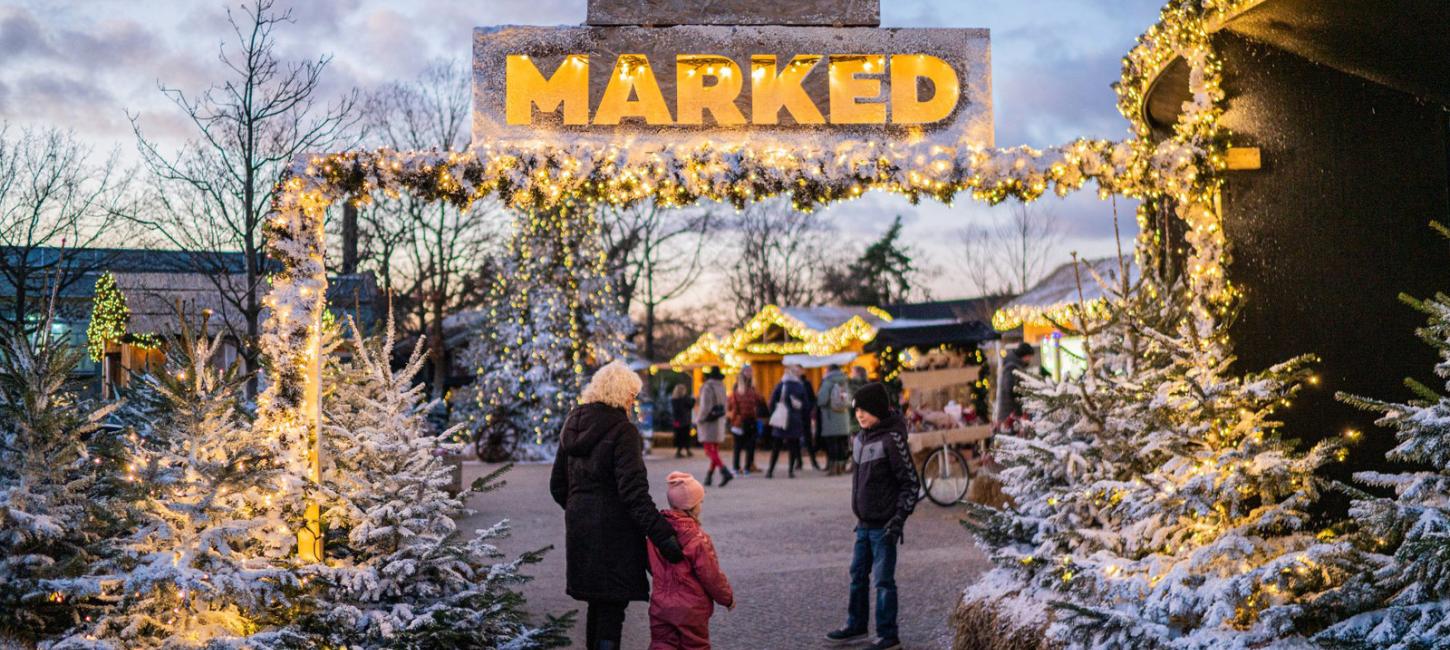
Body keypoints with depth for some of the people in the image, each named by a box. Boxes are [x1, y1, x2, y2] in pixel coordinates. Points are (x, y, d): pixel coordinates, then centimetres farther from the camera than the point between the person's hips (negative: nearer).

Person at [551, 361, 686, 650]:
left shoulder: (573, 425, 9)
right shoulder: (623, 431, -14)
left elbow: (557, 485, 14)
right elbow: (634, 491, -23)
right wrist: (661, 533, -25)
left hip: (580, 529, 7)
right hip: (614, 533, -7)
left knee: (597, 604, 21)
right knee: (612, 608, -1)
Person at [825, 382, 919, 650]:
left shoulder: (891, 439, -15)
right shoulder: (862, 438, 8)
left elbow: (911, 482, -14)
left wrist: (900, 518, -18)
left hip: (884, 525, -8)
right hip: (864, 523, 8)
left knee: (883, 580, -1)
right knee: (858, 575, 16)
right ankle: (856, 626, 30)